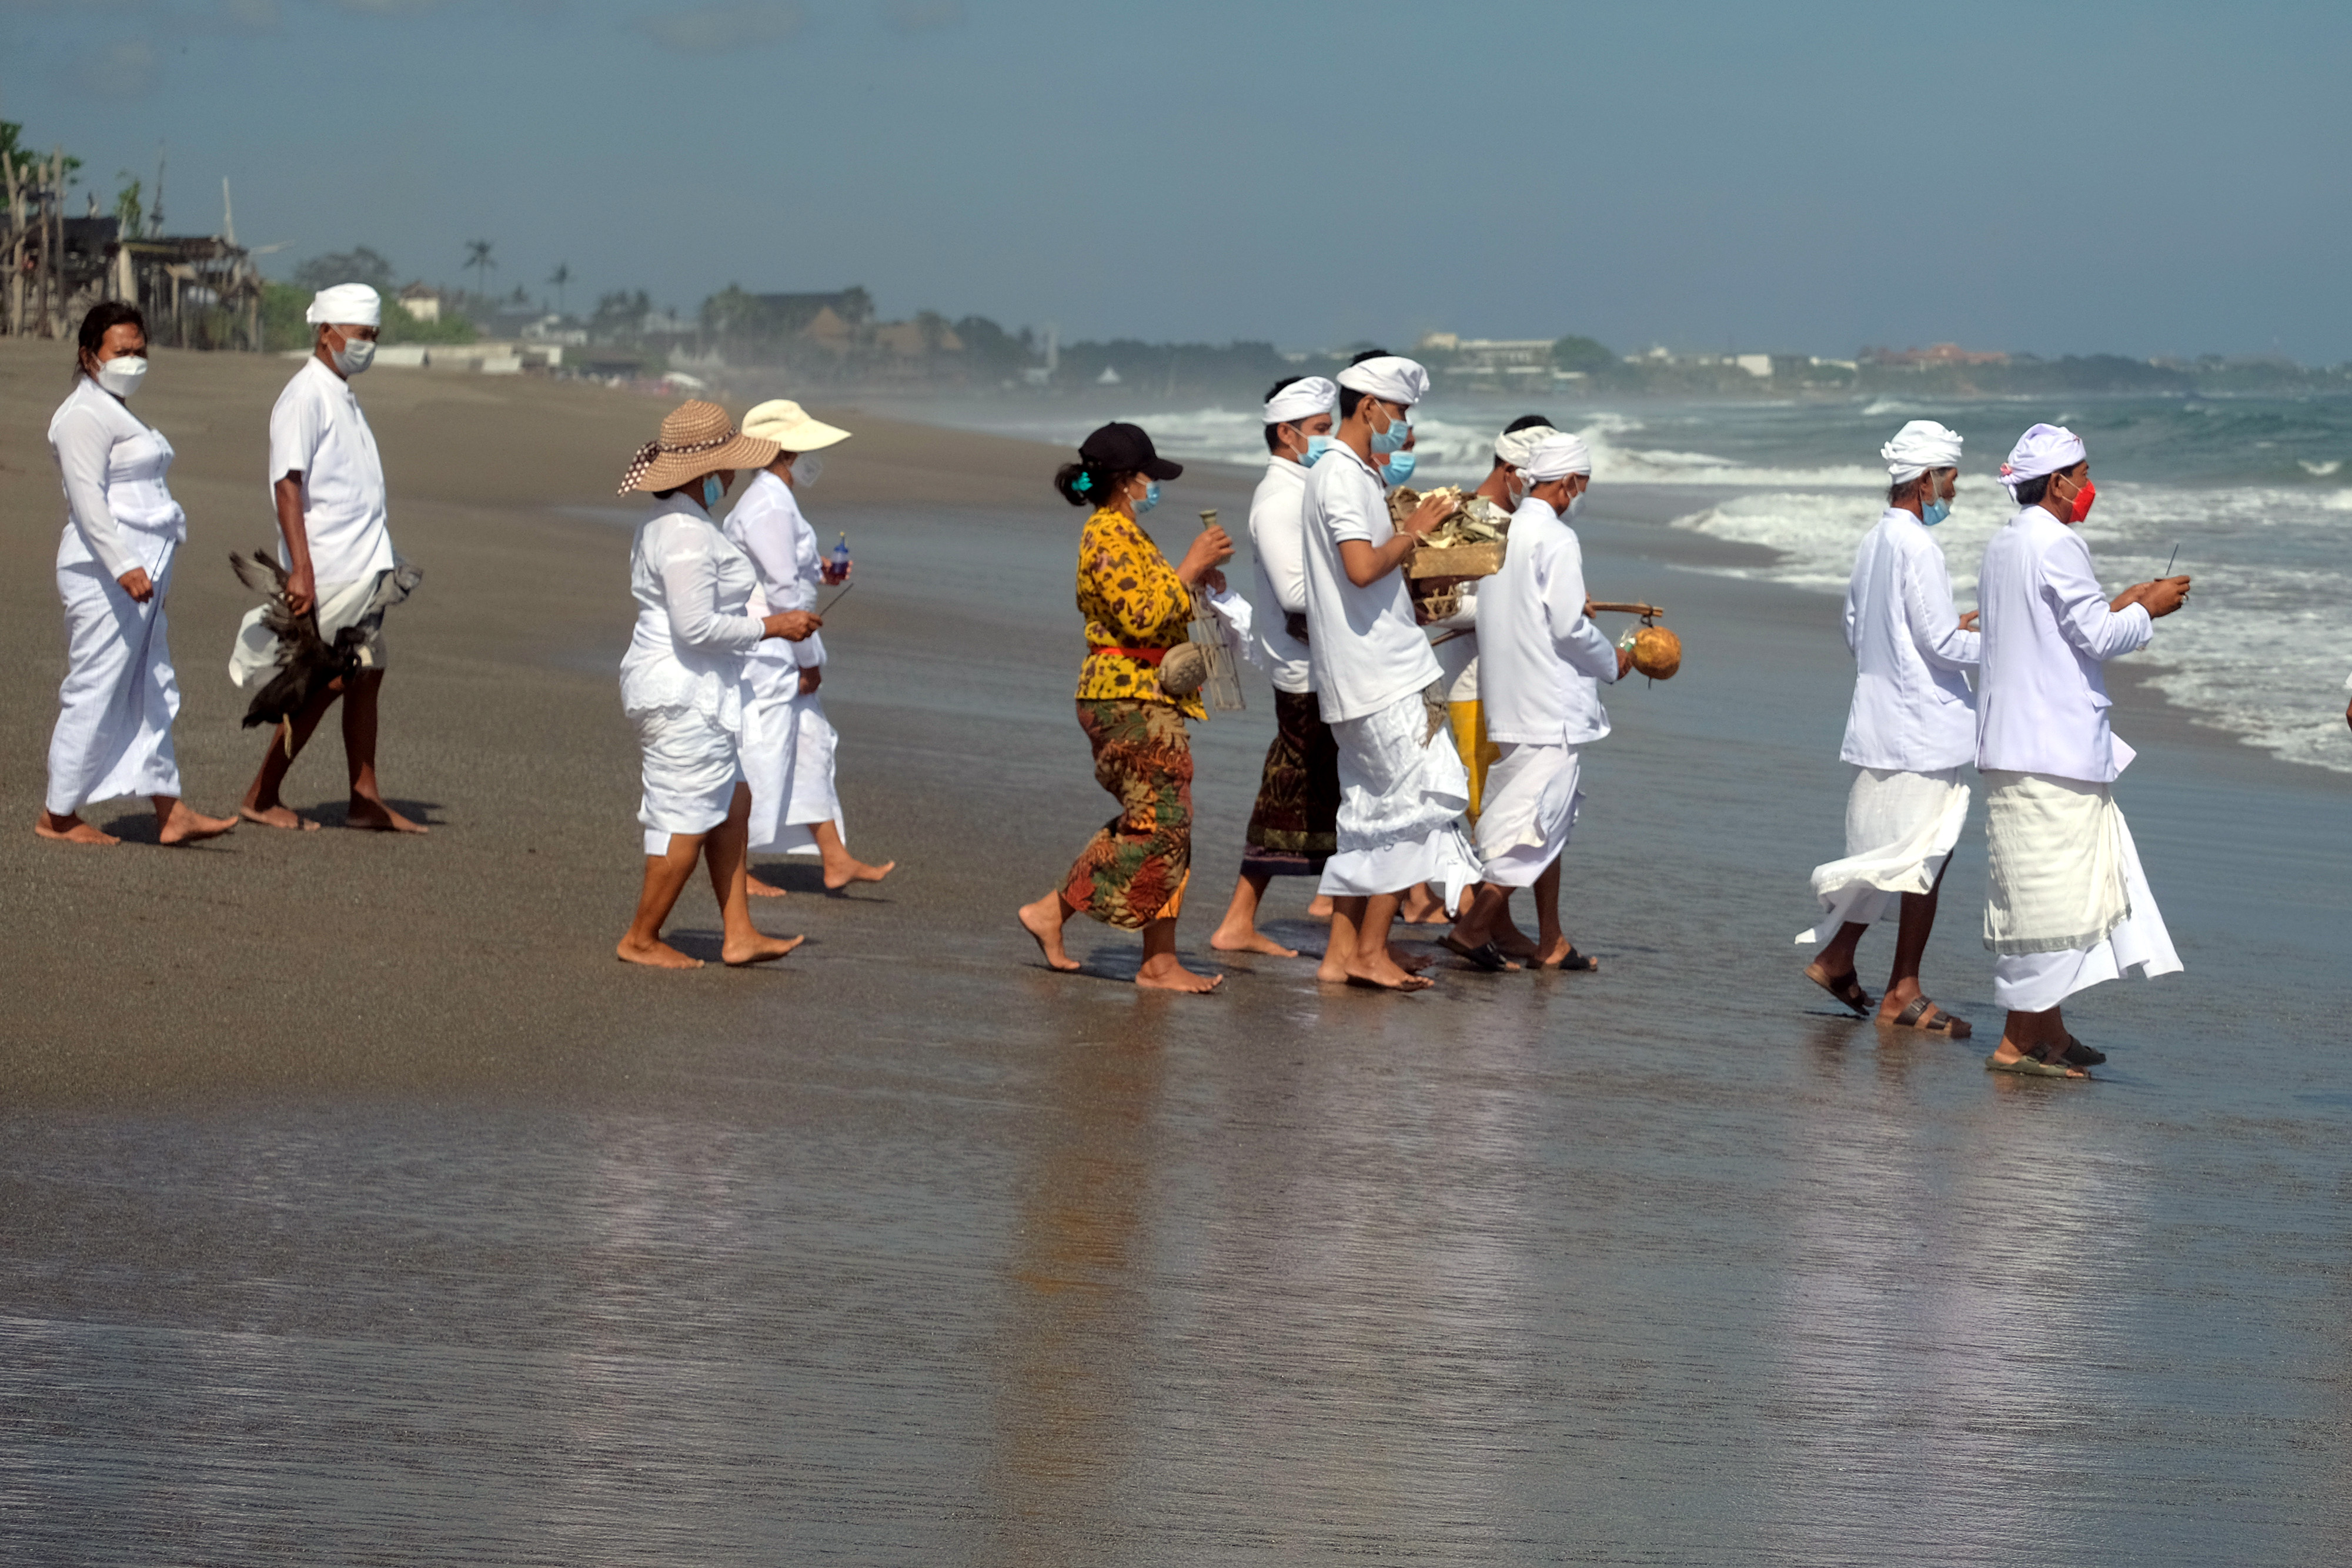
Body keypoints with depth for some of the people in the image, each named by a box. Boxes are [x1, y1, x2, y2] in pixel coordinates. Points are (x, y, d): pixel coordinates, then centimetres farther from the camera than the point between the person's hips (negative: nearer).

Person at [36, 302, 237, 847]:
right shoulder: (84, 414, -11)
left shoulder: (117, 412, 20)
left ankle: (170, 811, 7)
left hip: (139, 572, 10)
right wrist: (124, 566, -29)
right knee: (94, 691, -5)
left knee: (153, 693, 7)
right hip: (104, 575, -10)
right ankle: (58, 815, 2)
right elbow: (87, 499, -21)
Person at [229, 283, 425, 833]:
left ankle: (366, 801, 14)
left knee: (366, 678, 9)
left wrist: (385, 561, 19)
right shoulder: (306, 396, -12)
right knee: (328, 682, -8)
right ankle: (261, 798, 0)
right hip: (328, 571, -9)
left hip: (362, 567, 9)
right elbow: (288, 483, -19)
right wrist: (300, 569, -26)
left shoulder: (341, 397, 18)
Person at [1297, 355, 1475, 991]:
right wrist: (1412, 532, -13)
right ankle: (1371, 952, -4)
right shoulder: (1342, 477, -14)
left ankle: (1342, 952, 13)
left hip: (1377, 670, 10)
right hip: (1380, 675, -10)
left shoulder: (1351, 473, 18)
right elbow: (1362, 567, -26)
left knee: (1370, 809, 11)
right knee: (1414, 800, -7)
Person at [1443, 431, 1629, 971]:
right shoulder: (1556, 539, -14)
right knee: (1538, 821, -6)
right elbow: (1570, 626, -17)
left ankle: (1552, 941, 19)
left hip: (1511, 699, 9)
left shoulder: (1504, 532, 10)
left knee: (1547, 823, 15)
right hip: (1554, 705, -9)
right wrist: (1613, 661, 0)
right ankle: (1475, 925, -12)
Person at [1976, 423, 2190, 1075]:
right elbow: (2096, 637, -14)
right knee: (2052, 892, -6)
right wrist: (2148, 610, 2)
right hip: (2054, 747, -10)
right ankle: (2017, 1041, -5)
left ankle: (2049, 1033, 16)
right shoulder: (2057, 544, -13)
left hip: (2012, 744, 10)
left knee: (2045, 889, 13)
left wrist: (2118, 607, 22)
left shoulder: (2003, 546, 16)